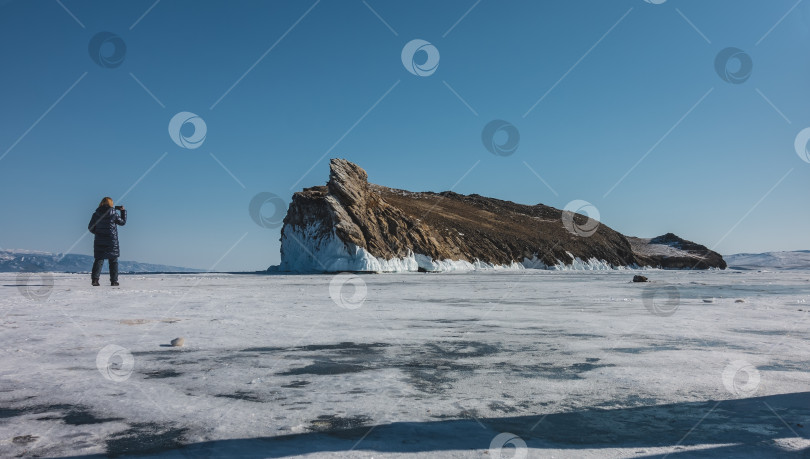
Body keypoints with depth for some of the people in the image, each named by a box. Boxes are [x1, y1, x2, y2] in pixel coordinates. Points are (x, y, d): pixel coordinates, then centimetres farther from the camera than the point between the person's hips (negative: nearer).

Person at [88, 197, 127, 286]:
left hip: (99, 241, 2)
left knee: (99, 260, 5)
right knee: (113, 261, 8)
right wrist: (123, 211, 17)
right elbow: (123, 222, 8)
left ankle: (95, 278, -11)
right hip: (112, 241, -2)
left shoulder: (96, 214, 0)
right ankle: (114, 281, 9)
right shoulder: (114, 214, -7)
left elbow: (90, 227, 2)